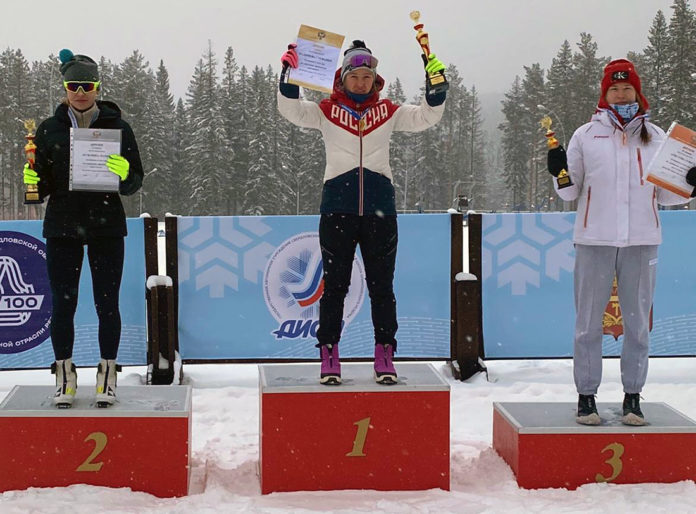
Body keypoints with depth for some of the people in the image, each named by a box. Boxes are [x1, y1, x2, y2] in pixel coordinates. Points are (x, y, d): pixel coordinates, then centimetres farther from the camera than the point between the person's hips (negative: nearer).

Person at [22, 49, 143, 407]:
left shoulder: (117, 128, 2)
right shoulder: (50, 130, 5)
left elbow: (135, 182, 2)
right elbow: (43, 186, 8)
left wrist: (124, 175, -20)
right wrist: (33, 182, -14)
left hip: (106, 227, -1)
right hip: (62, 227, 1)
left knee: (107, 303, 3)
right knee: (62, 304, 3)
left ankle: (107, 374, 14)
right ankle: (64, 375, 15)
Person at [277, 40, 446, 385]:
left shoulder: (388, 111, 10)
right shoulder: (327, 111, 5)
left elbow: (425, 117, 5)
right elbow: (291, 110, -7)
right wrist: (289, 74, -20)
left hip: (379, 209, 1)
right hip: (337, 208, -1)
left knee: (381, 285, 6)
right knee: (334, 284, 3)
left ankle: (385, 356, 12)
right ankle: (329, 354, 10)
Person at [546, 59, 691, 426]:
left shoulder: (655, 137, 11)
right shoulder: (586, 135, 6)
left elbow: (665, 194, 16)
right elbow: (570, 192, 7)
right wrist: (559, 174, -12)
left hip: (641, 240, 1)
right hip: (594, 240, -1)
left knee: (638, 323, 4)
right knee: (589, 323, 1)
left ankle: (633, 397, 12)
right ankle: (586, 396, 10)